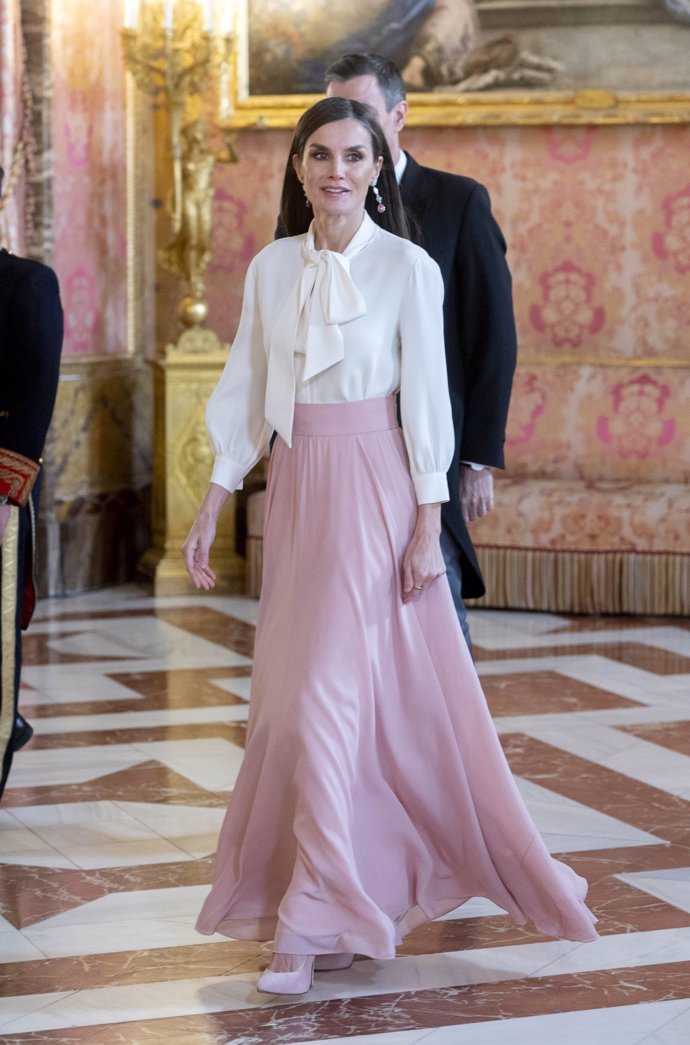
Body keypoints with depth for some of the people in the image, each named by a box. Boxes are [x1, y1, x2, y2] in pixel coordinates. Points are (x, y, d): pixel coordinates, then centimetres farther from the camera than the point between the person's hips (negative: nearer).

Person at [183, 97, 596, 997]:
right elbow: (246, 396, 10)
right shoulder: (270, 269, 6)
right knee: (292, 696, 7)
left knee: (328, 694, -10)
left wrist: (427, 527, -9)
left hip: (374, 492, -5)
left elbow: (427, 402, -6)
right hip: (295, 491, 5)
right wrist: (210, 511, 7)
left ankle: (315, 922, -4)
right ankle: (341, 893, 22)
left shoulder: (408, 269, -7)